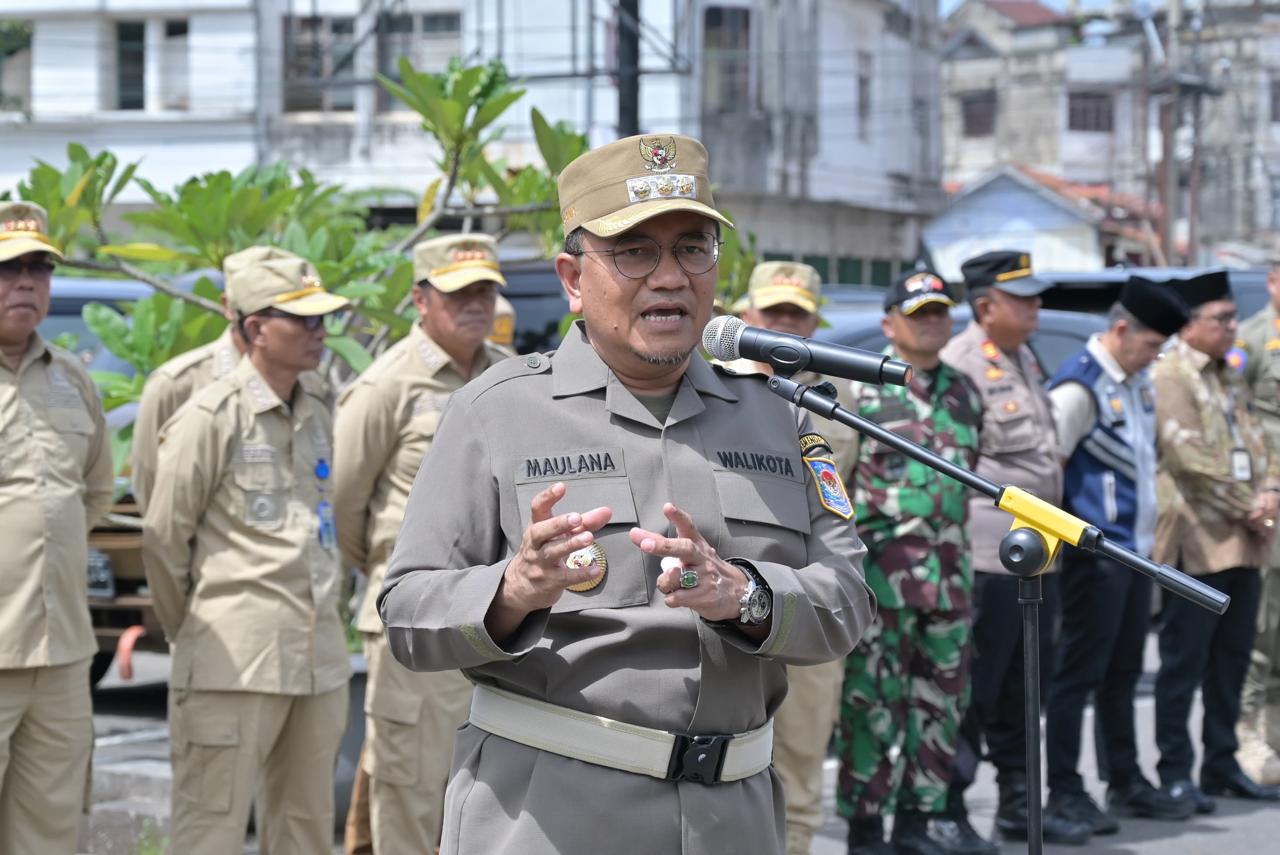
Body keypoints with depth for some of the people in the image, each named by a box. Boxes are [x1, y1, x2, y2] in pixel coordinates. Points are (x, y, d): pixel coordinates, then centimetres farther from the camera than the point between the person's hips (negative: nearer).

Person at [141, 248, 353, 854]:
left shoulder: (317, 418, 15)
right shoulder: (211, 417, -8)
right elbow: (163, 537, -6)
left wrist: (324, 614, 16)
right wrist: (193, 635, 3)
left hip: (319, 661, 7)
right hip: (236, 661, -7)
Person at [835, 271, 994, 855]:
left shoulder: (963, 392, 15)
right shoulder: (861, 389, -4)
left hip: (947, 568, 6)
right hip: (879, 567, -6)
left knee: (941, 696, 10)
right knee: (873, 698, -4)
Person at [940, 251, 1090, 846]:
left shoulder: (1027, 360, 16)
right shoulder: (959, 366, -14)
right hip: (990, 552, -9)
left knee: (1024, 686, 15)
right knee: (974, 688, -4)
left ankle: (1018, 805, 24)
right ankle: (947, 812, 3)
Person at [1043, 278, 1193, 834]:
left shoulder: (1136, 382, 12)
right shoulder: (1079, 387, -16)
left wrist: (1148, 530, 17)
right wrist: (1069, 539, -13)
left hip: (1136, 549, 9)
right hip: (1096, 554, -9)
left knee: (1123, 673, 15)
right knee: (1079, 673, -2)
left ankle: (1127, 783, 24)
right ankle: (1064, 792, 4)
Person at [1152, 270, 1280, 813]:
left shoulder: (1230, 379, 18)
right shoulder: (1169, 377, -10)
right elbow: (1189, 458, -16)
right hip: (1197, 539, -8)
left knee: (1232, 658, 11)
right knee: (1184, 660, -4)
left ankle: (1221, 766, 19)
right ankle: (1175, 773, 0)